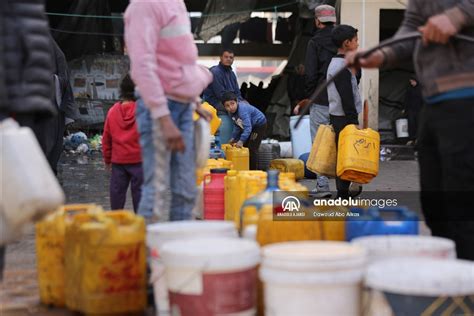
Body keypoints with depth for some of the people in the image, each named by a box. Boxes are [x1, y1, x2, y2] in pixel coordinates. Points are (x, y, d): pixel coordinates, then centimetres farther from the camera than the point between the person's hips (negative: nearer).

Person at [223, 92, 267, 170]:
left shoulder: (242, 110, -35)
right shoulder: (231, 112, -8)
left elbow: (248, 127, -42)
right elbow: (237, 126, 8)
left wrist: (241, 140, -46)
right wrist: (233, 138, 2)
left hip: (259, 124, -9)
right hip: (251, 126, 9)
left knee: (252, 148, -14)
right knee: (244, 146, 9)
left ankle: (253, 169, -5)